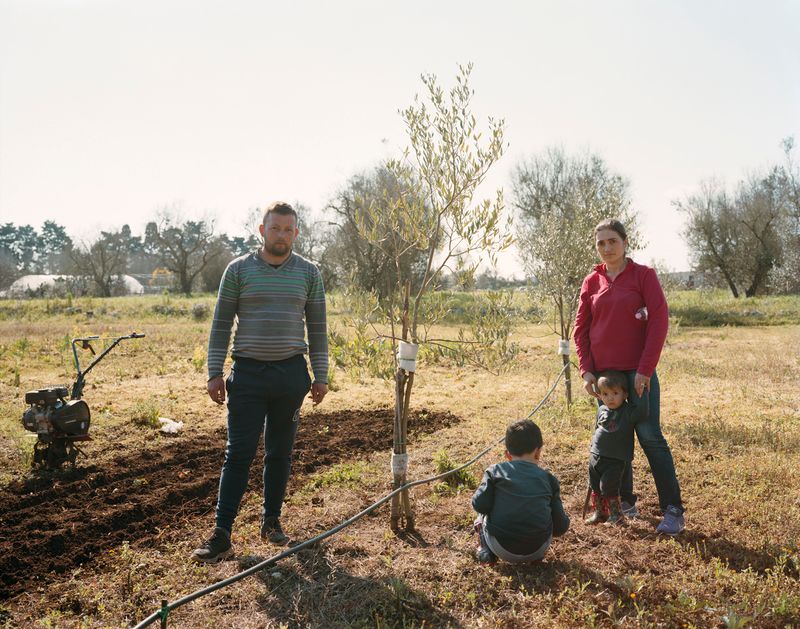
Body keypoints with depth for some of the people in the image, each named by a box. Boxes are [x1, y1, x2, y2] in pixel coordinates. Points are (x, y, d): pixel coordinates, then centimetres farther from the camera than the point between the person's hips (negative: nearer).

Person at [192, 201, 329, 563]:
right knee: (238, 454, -1)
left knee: (280, 453, 12)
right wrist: (214, 373, -4)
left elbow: (317, 329, 7)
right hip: (248, 373, -1)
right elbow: (221, 325, 2)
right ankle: (222, 534, 5)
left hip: (291, 374, 2)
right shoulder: (239, 269, 1)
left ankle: (272, 519, 27)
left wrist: (320, 376, 4)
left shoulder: (308, 273, 5)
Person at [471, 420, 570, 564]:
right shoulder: (549, 478, 5)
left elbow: (479, 504, -7)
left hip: (502, 549, -1)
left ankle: (486, 551, 11)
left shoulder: (495, 471, 1)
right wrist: (565, 521, 29)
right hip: (536, 551, 1)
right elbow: (560, 527, 4)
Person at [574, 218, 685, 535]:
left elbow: (659, 321, -8)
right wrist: (586, 370, 0)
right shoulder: (592, 282, 7)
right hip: (604, 373, 4)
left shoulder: (643, 275, -3)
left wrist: (645, 369, -13)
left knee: (650, 437, -5)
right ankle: (625, 502, 24)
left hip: (638, 371, -4)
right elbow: (581, 329, 9)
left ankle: (673, 510, 5)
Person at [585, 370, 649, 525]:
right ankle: (599, 512, 30)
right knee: (595, 487, 13)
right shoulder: (601, 411, 7)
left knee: (607, 487, -6)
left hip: (616, 460, -6)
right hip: (596, 457, 6)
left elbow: (642, 411, -33)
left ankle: (616, 514, 15)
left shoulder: (628, 412, -11)